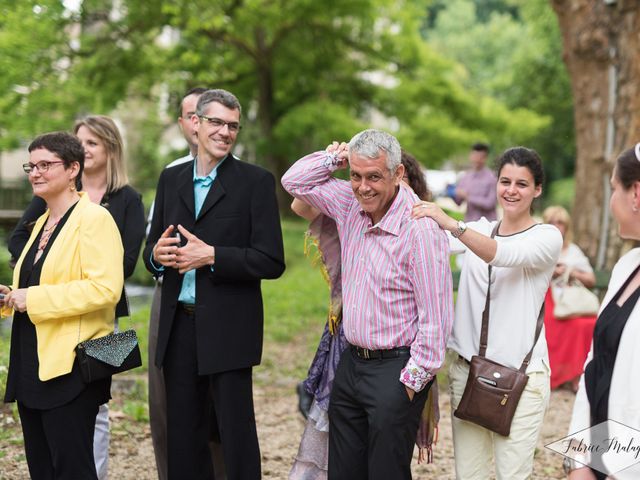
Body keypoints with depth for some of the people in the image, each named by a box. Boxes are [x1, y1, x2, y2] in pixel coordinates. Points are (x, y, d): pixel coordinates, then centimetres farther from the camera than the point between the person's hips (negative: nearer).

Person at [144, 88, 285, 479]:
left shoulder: (256, 181, -4)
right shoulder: (171, 179, 11)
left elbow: (272, 262, -10)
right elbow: (151, 251, 16)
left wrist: (211, 256, -18)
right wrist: (158, 254, -7)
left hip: (228, 329, -5)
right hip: (178, 326, 5)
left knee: (237, 435, 2)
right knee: (182, 438, 11)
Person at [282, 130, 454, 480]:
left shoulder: (420, 228, -19)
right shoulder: (350, 205, 3)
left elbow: (436, 317, -18)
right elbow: (295, 182, 16)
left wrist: (414, 380, -15)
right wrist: (336, 156, 3)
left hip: (395, 370, -7)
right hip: (351, 362, 7)